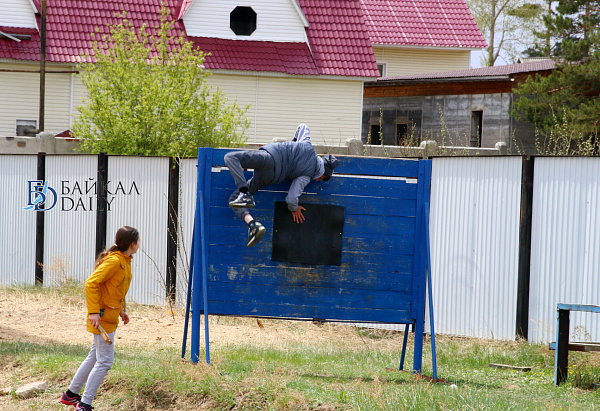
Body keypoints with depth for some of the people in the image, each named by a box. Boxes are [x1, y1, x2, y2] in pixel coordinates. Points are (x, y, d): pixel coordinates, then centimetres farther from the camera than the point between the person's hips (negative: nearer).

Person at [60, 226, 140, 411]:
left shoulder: (125, 262, 11)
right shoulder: (113, 261, -19)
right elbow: (91, 283, -24)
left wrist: (121, 310, 19)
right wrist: (94, 311, -27)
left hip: (110, 317, 10)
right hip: (102, 317, -10)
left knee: (95, 357, 19)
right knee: (105, 361, -7)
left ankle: (71, 394, 31)